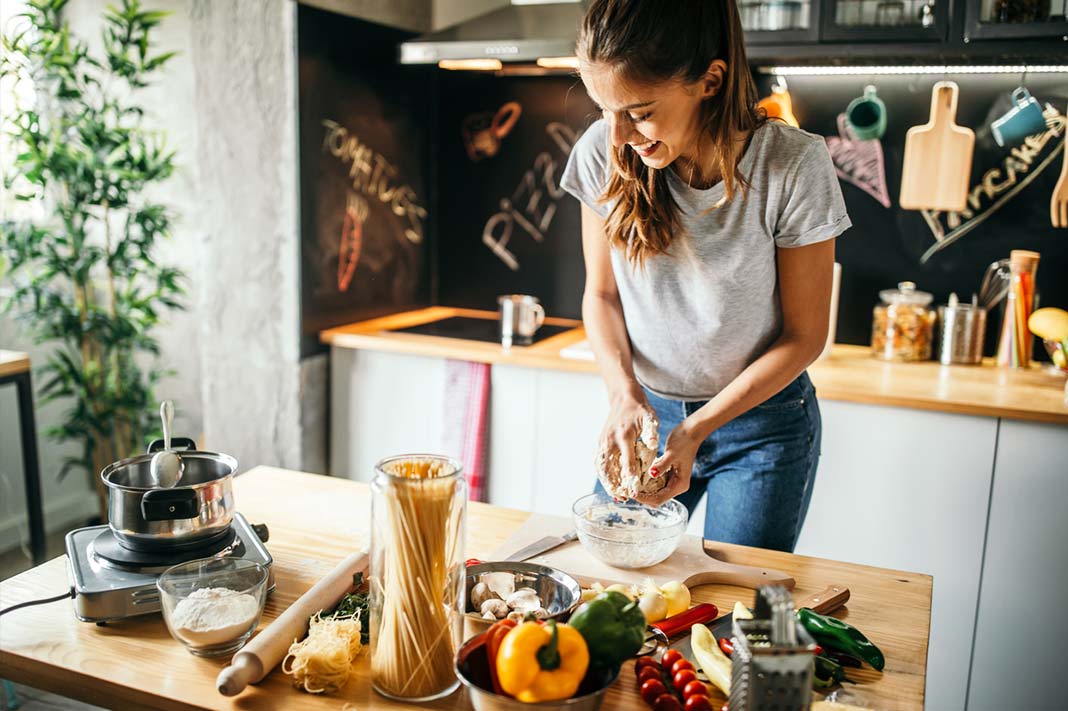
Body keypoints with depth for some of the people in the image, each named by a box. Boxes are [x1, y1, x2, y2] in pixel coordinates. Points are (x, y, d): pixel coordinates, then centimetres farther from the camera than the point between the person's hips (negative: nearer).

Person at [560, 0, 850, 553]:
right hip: (644, 408, 3)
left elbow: (804, 335, -12)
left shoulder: (794, 166, -21)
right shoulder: (603, 153, -14)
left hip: (761, 421, -2)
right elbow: (601, 294, 0)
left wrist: (697, 430, -19)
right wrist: (624, 393, -17)